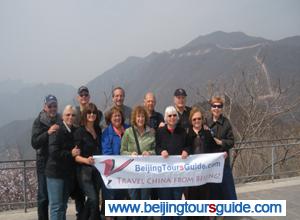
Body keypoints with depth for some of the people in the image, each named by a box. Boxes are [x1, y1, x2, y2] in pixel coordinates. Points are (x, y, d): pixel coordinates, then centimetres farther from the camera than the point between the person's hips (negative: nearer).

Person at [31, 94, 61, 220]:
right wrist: (48, 132, -25)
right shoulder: (39, 122, -4)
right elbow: (34, 143, -14)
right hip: (44, 163, -3)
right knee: (43, 197, -1)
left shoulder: (61, 121, 5)